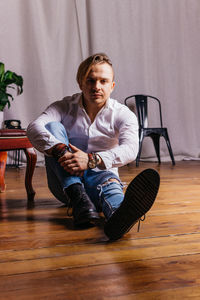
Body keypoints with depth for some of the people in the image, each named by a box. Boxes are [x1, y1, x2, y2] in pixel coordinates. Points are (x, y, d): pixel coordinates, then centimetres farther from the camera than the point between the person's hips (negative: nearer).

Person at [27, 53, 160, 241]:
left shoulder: (123, 114, -2)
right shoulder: (64, 107, 1)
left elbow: (130, 149, -23)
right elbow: (34, 128, -19)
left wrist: (92, 160, -40)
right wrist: (60, 150, -39)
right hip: (65, 181, 2)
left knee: (109, 180, -37)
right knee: (53, 127, -19)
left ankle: (118, 215, -76)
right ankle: (78, 198, -39)